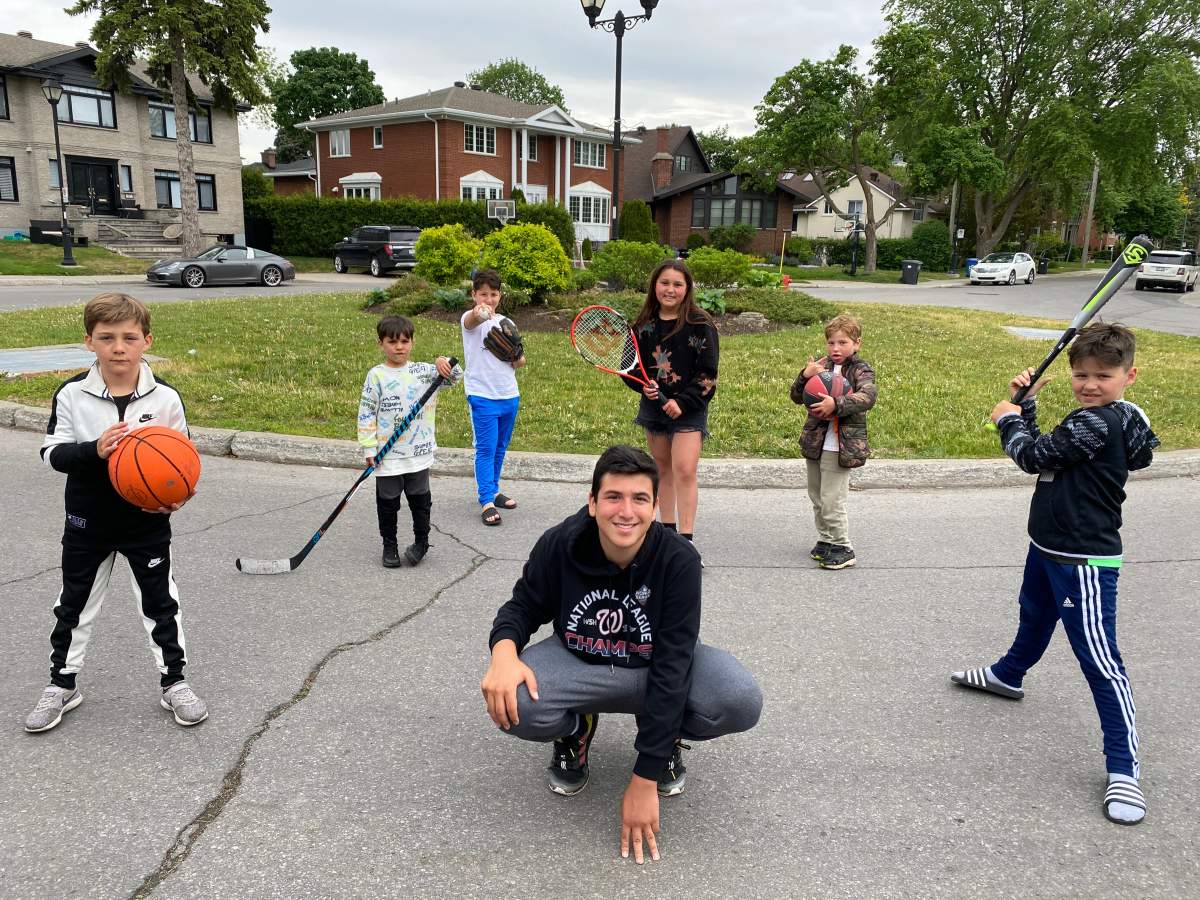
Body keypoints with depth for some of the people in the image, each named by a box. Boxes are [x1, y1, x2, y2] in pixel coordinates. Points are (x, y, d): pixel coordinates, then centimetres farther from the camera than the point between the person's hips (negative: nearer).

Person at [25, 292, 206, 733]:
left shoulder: (165, 397, -11)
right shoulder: (72, 394, -10)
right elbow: (52, 453, -7)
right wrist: (94, 450, -26)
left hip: (147, 523, -1)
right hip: (87, 522, 1)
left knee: (161, 604, 9)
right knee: (74, 605, 16)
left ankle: (173, 683, 25)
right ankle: (62, 685, 34)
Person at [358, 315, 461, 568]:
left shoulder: (424, 371, 3)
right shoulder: (376, 376, -4)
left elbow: (454, 377, 0)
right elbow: (366, 413, -3)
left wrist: (446, 363, -23)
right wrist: (369, 448, -7)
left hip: (419, 452, 1)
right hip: (387, 455, -1)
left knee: (420, 499, 11)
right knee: (387, 502, 10)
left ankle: (421, 541, 28)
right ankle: (389, 546, 25)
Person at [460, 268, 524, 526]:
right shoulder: (471, 319, -7)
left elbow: (520, 359, 19)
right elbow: (471, 321, -34)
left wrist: (518, 359, -6)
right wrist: (479, 313, -58)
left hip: (509, 395, 6)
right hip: (482, 396, -6)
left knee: (500, 447, 15)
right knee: (486, 449, -8)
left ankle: (493, 490, 29)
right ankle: (487, 502, -6)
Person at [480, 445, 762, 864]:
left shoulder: (678, 560, -25)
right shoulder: (558, 545, -19)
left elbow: (671, 669, -27)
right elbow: (523, 607, -2)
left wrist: (643, 781, -28)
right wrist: (504, 650, -30)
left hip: (656, 670, 0)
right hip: (577, 664, 1)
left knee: (742, 702, -30)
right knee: (510, 702, -32)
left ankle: (667, 739, 5)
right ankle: (576, 730, 5)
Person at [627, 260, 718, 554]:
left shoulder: (700, 324, -9)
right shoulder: (643, 324, 3)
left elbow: (707, 373, -10)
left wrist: (683, 402, -19)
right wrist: (643, 385, -10)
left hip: (689, 408, -4)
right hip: (654, 406, 5)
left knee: (684, 471, -14)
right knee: (663, 469, 12)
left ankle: (686, 540, -10)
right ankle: (668, 532, 23)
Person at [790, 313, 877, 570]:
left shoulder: (861, 369, -5)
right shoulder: (821, 366, 8)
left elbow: (867, 397, -24)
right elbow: (797, 397, 6)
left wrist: (836, 404, -36)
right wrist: (805, 376, -12)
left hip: (840, 446, -6)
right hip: (815, 441, 6)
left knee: (832, 500, -7)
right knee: (817, 497, 17)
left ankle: (843, 548, 6)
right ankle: (826, 539, 32)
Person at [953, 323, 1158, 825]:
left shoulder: (1097, 423, -24)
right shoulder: (1093, 417, 7)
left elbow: (1033, 455, -21)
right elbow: (1037, 452, 12)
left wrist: (1009, 420, -3)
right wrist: (1025, 405, 2)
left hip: (1083, 562, -11)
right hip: (1049, 549, 11)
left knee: (1098, 657, -9)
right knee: (1034, 617, 31)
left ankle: (1124, 767, -1)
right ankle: (1008, 676, 57)